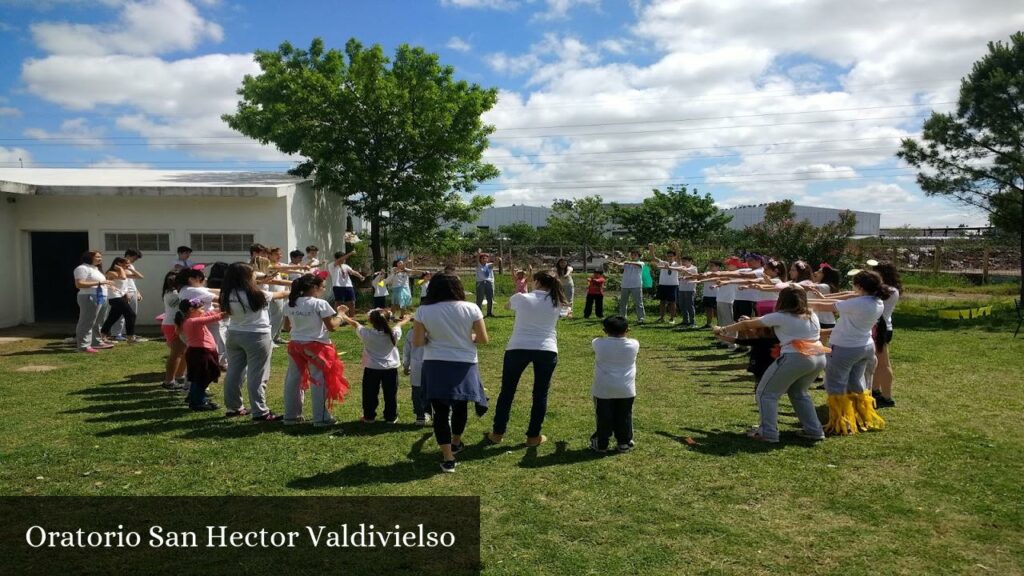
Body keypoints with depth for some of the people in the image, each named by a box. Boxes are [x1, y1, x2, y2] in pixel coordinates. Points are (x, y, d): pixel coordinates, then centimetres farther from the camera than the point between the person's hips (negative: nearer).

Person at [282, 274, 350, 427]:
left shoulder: (290, 304, 4)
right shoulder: (320, 304, -15)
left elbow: (288, 324, 15)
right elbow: (332, 327, -13)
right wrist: (340, 314, 1)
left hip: (295, 345, 6)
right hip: (316, 346, -6)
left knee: (293, 380, 14)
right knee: (320, 381, 3)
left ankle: (291, 415, 24)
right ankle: (321, 418, 7)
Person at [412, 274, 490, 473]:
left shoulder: (423, 311, -6)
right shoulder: (471, 308, -7)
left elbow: (417, 342, -5)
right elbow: (484, 339, -5)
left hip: (435, 366, -1)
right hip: (464, 365, 1)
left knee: (441, 411, 6)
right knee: (460, 406, 22)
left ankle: (448, 458, 4)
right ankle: (456, 443, 42)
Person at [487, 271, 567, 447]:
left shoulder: (521, 298, 2)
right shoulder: (556, 303, 6)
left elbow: (507, 306, 23)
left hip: (518, 348, -1)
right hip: (547, 350, 1)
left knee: (507, 391, 13)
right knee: (540, 394, 12)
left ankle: (498, 433, 21)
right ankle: (533, 436, 16)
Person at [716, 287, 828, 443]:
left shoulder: (780, 317, 1)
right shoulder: (812, 316, 17)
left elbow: (746, 324, 7)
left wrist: (724, 329, 19)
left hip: (796, 358, -7)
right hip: (819, 357, 7)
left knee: (766, 393, 7)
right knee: (799, 393, 29)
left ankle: (768, 433, 2)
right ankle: (814, 431, 25)